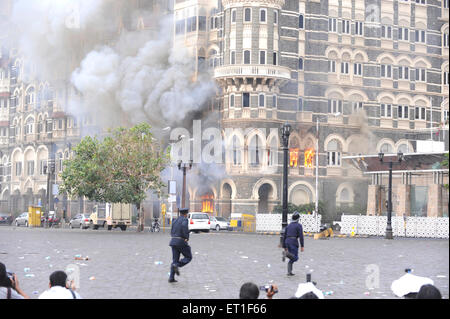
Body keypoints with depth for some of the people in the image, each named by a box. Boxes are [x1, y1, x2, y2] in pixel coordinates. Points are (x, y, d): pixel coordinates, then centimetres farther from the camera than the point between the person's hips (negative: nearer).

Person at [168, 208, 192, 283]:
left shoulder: (175, 221, 17)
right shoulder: (185, 220, -6)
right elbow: (184, 226, -29)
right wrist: (187, 237, -17)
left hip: (173, 241, 7)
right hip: (181, 242, -7)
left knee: (175, 260, 9)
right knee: (188, 257, 8)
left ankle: (171, 278, -2)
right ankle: (177, 265, -16)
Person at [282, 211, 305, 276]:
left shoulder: (288, 226, 18)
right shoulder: (299, 225, -2)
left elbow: (284, 236, 17)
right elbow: (301, 236, -11)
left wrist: (284, 247, 22)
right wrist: (302, 246, -10)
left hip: (287, 242, 7)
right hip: (294, 243, -7)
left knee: (292, 258, 14)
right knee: (295, 258, -6)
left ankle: (289, 272, 1)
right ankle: (286, 253, -33)